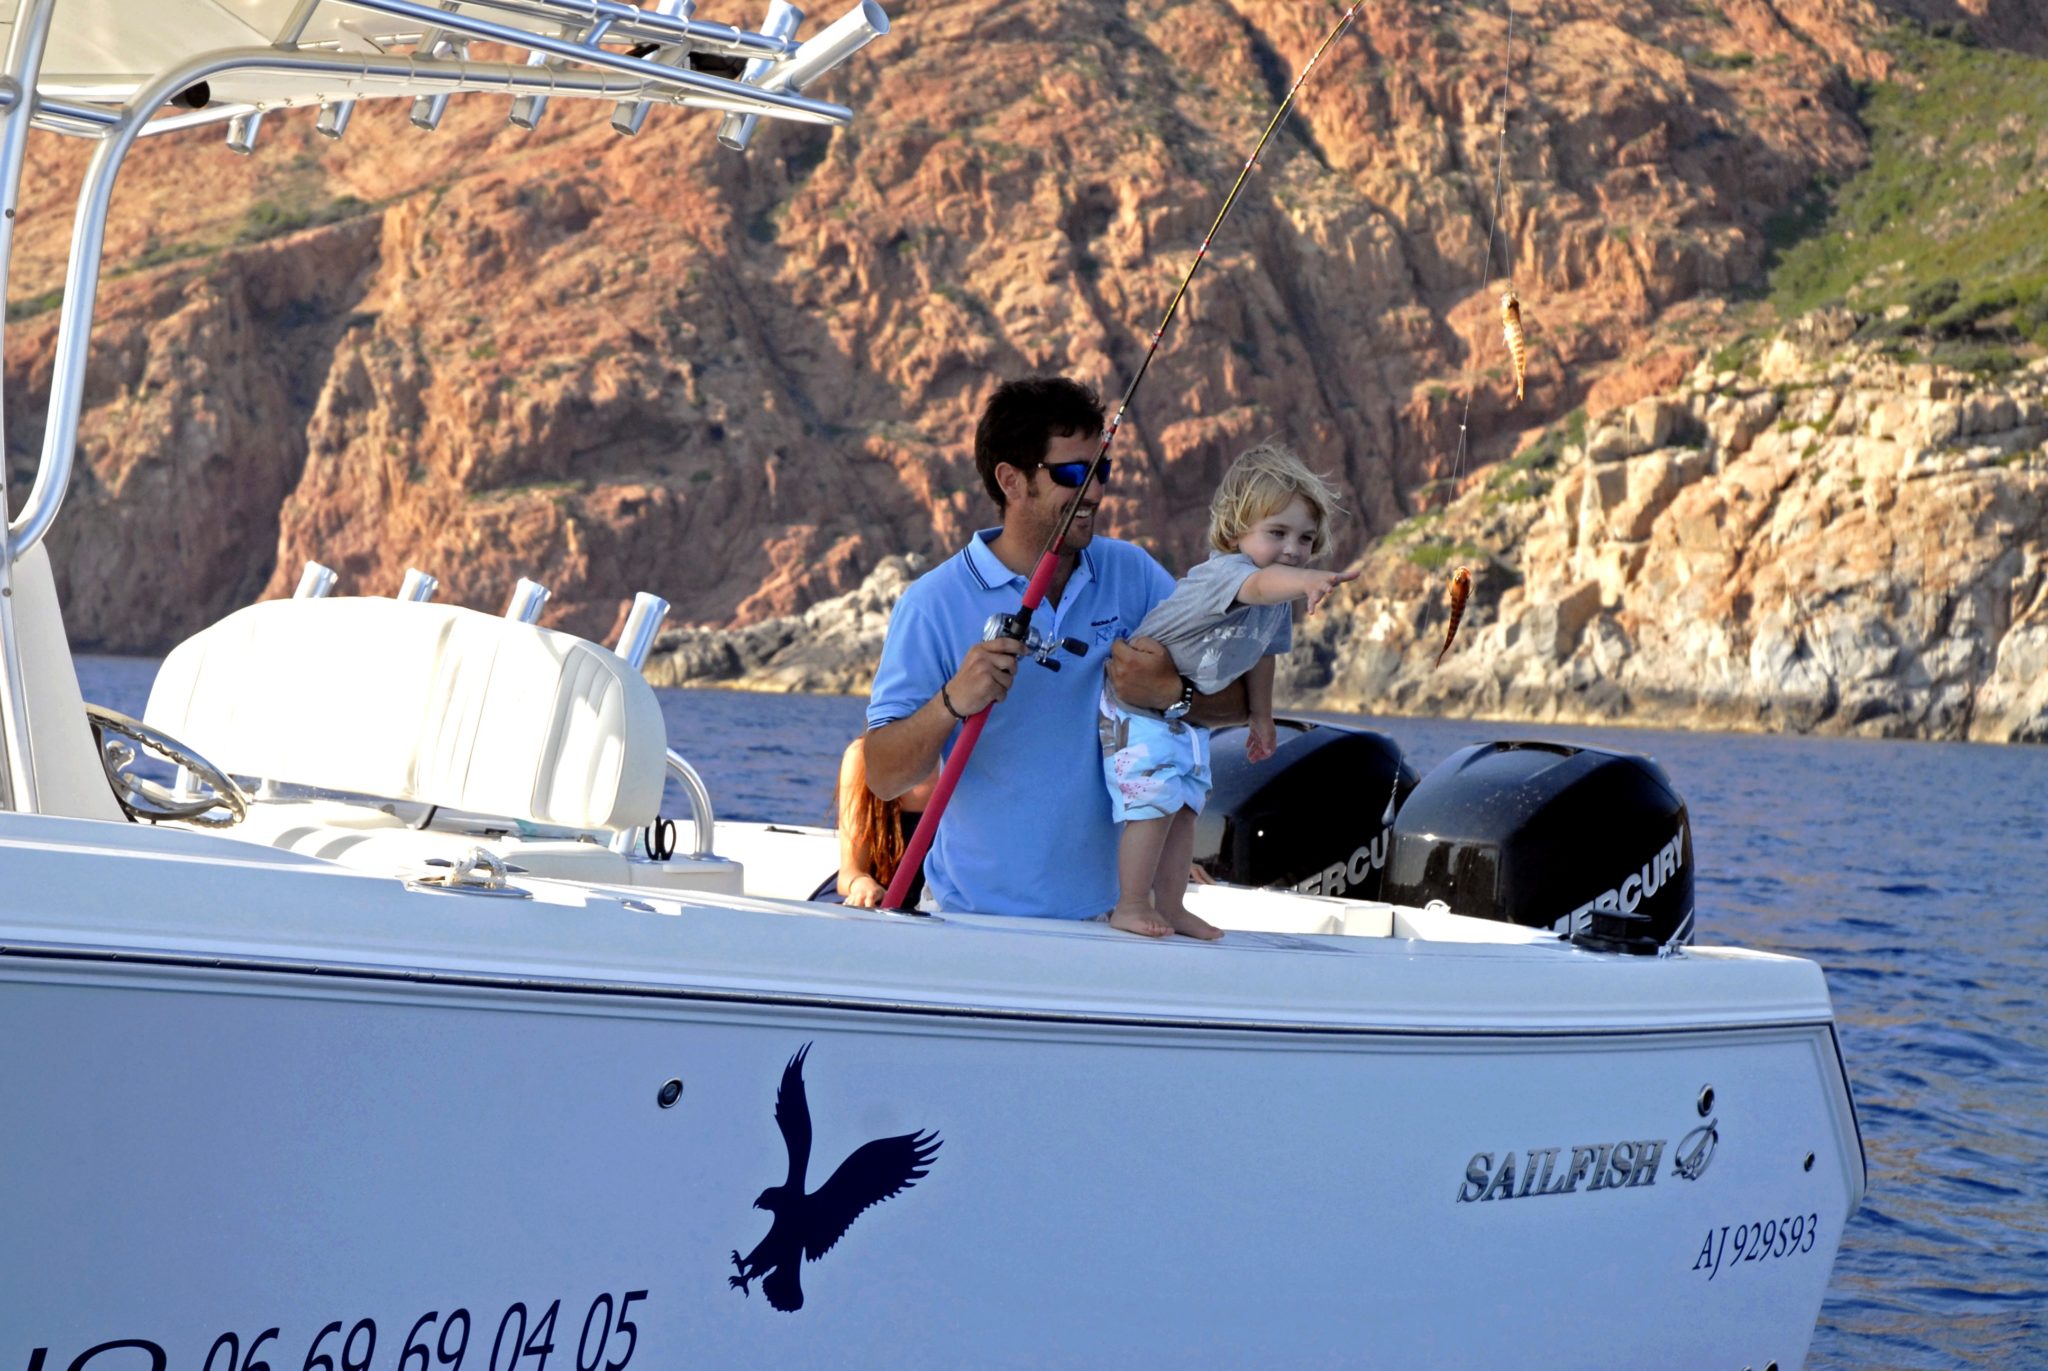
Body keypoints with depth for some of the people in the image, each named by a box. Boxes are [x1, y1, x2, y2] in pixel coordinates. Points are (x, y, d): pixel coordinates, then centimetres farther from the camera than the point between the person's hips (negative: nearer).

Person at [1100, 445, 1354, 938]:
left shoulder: (1281, 603, -4)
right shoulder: (1224, 572, -33)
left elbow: (1262, 655, 14)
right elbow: (1261, 584, -58)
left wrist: (1262, 720, 23)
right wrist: (1308, 581, -79)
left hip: (1189, 716, 9)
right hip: (1137, 703, -9)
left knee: (1184, 806, 9)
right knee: (1154, 802, -14)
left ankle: (1170, 907, 17)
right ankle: (1131, 906, -6)